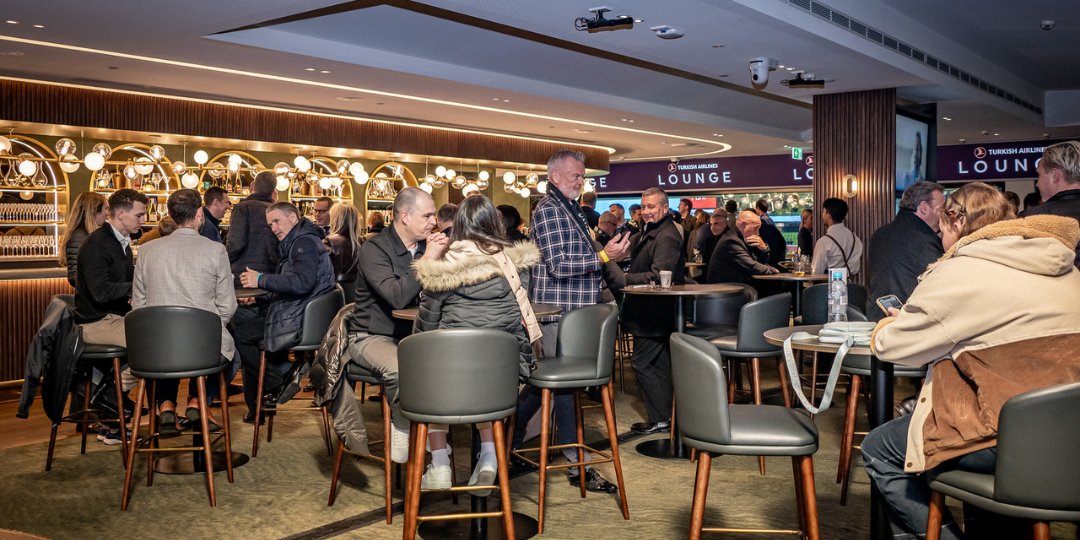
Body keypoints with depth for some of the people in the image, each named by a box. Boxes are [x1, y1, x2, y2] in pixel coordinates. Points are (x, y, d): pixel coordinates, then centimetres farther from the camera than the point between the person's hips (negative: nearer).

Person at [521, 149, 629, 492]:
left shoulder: (571, 210, 20)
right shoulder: (548, 210, -11)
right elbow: (559, 265, -20)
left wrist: (607, 255, 16)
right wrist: (604, 257, -21)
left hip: (572, 310, 10)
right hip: (558, 311, -10)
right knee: (564, 384, -4)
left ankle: (509, 442, 28)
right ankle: (579, 466, 3)